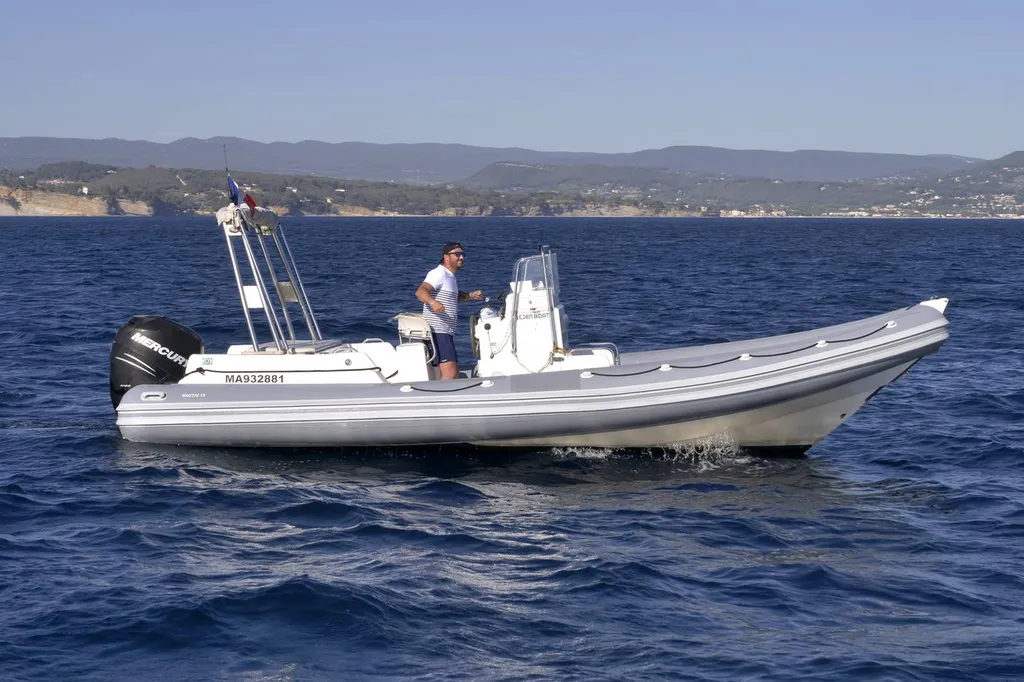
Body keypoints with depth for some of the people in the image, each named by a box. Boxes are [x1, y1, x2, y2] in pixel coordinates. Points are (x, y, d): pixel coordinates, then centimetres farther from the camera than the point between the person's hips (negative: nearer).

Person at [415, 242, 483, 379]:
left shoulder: (450, 276, 21)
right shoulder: (439, 273, -10)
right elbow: (421, 291, -25)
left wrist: (471, 295, 21)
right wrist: (433, 302, -45)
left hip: (446, 333, 11)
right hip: (437, 332, -11)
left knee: (454, 374, 16)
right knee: (450, 373, -22)